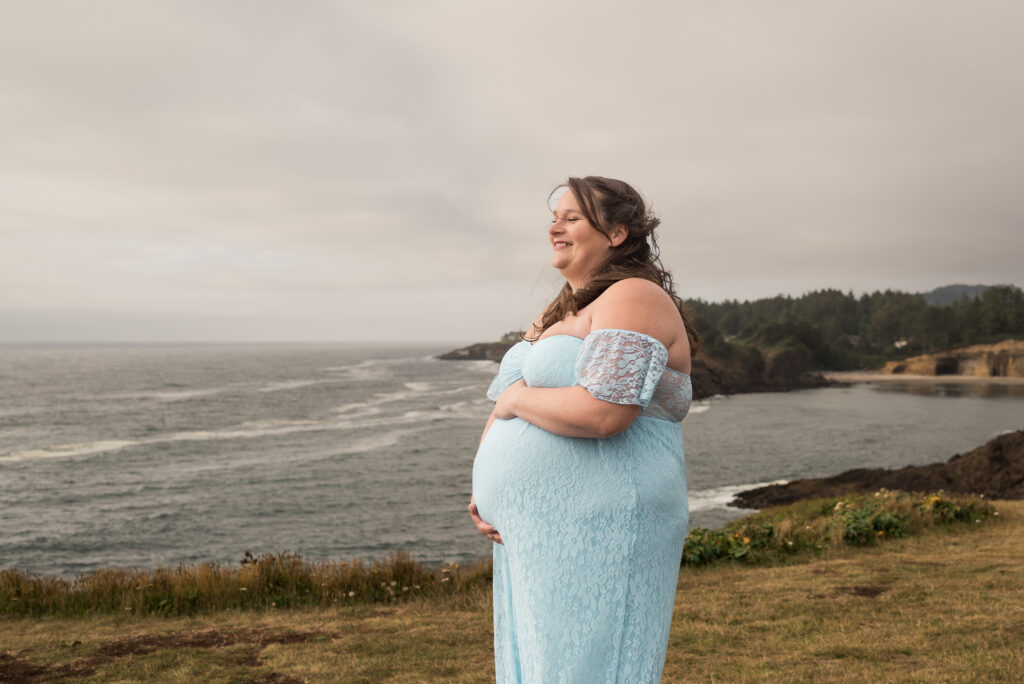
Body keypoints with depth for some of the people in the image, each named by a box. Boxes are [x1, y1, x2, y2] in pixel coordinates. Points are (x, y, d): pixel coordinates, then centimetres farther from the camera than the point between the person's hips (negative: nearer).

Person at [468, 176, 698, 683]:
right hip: (537, 536, 9)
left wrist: (517, 398, -9)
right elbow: (506, 406, 20)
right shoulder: (560, 313, 19)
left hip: (596, 532, -9)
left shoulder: (633, 298, -10)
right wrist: (483, 488, 4)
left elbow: (602, 412, -25)